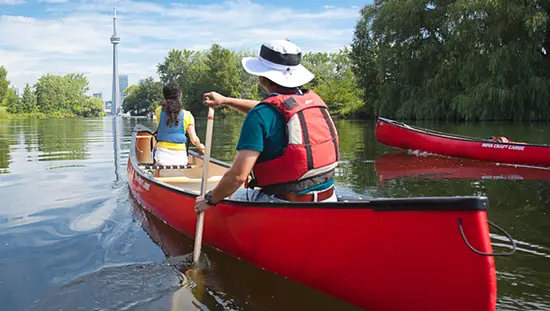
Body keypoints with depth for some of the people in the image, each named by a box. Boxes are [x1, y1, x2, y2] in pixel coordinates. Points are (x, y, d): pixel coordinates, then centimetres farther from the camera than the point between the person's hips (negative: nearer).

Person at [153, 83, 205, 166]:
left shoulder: (159, 111, 0)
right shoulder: (187, 115, -2)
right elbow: (194, 140, 1)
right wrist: (200, 146, 17)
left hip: (162, 153, 0)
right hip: (180, 156, 0)